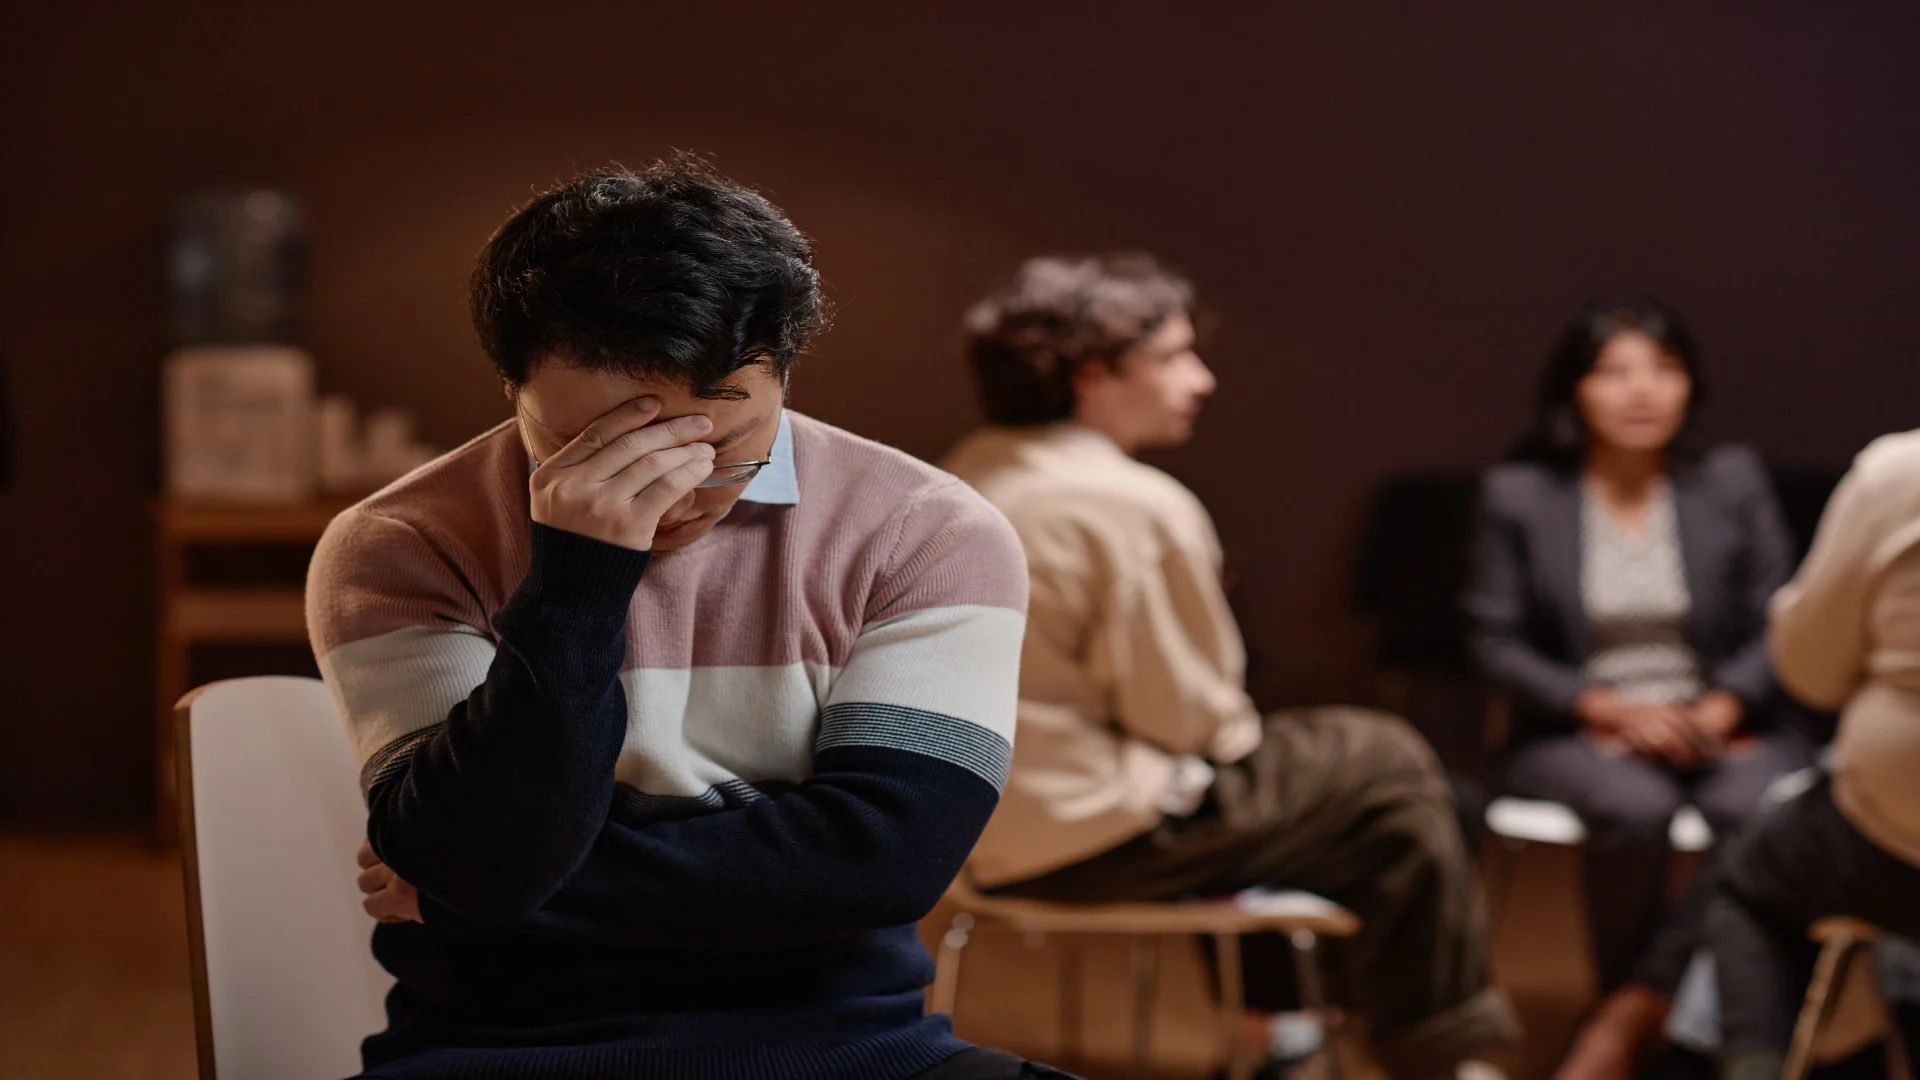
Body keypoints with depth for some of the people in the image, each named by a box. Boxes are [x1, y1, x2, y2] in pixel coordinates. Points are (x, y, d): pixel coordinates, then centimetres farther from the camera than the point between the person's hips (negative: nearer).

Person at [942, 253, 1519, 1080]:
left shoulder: (969, 478, 6)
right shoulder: (1137, 506, -20)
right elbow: (1184, 715, -18)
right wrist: (1235, 736, 5)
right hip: (1100, 838, -9)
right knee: (1389, 765, 6)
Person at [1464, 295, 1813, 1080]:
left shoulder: (1732, 480, 8)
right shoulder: (1517, 494, 4)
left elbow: (1778, 624, 5)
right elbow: (1497, 641, 1)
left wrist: (1721, 708, -13)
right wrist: (1608, 707, -12)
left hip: (1723, 727, 2)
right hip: (1579, 734, -1)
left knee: (1768, 812, -33)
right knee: (1635, 808, -37)